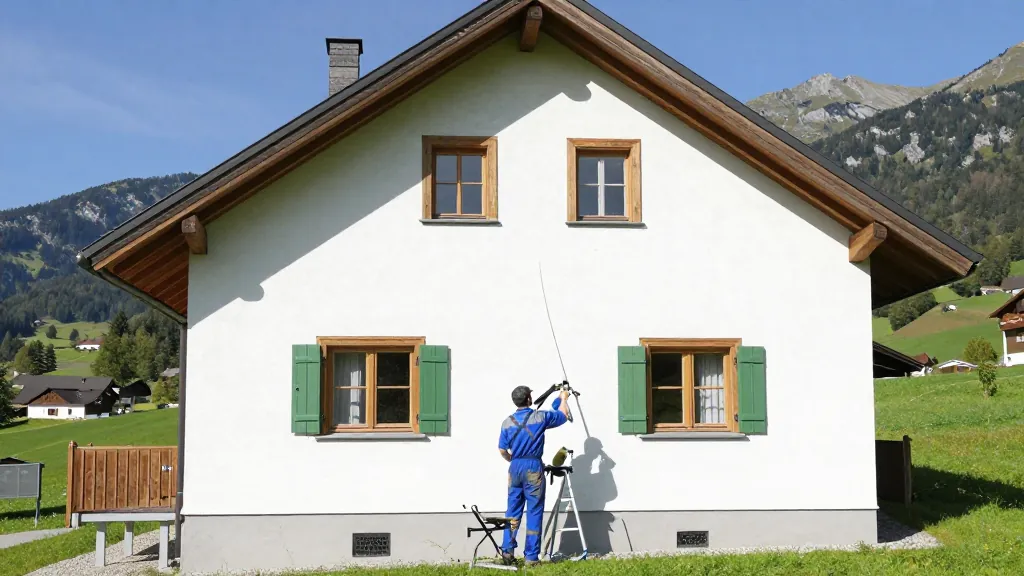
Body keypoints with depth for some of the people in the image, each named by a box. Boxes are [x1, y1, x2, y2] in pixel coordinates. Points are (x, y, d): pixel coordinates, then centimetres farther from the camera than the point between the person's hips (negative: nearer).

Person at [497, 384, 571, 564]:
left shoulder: (507, 422, 3)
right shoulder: (540, 417, -6)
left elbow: (502, 450, 8)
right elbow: (563, 416, 11)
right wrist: (564, 398, 29)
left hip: (515, 467, 3)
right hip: (533, 467, -3)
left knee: (513, 510, 11)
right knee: (534, 512, 1)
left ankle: (507, 550, 6)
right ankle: (531, 556, 1)